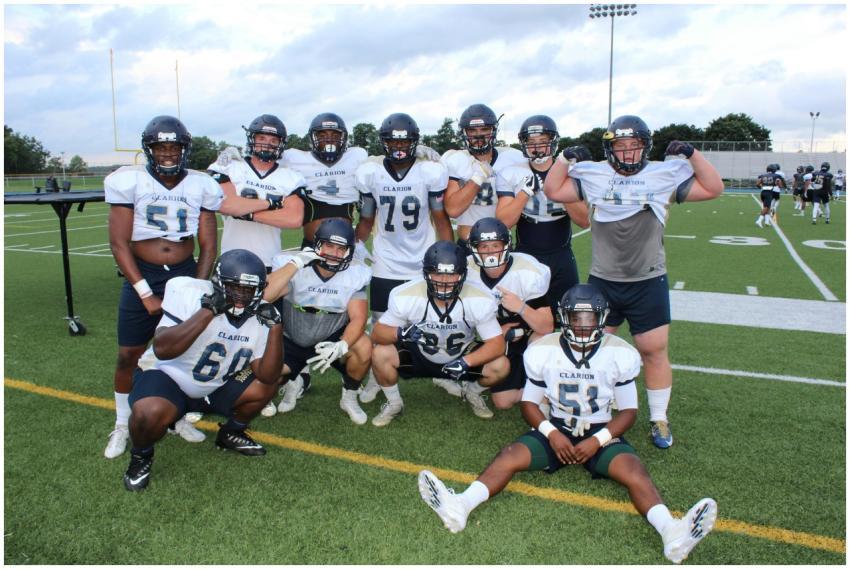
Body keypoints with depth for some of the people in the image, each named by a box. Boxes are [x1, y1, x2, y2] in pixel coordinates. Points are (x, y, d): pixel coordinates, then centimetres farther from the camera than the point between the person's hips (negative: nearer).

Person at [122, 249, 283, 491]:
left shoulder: (258, 317, -12)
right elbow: (162, 349, -37)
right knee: (151, 414, -34)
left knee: (264, 388, -9)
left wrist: (275, 326, -26)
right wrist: (208, 310, -41)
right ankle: (141, 456, 2)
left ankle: (231, 433, 20)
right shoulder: (190, 292, -25)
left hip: (214, 387, 5)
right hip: (166, 375, -5)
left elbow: (267, 377, -16)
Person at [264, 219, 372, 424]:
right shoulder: (294, 266, -19)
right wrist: (295, 263, -37)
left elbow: (358, 318, -19)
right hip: (292, 342, 0)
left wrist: (341, 346, -38)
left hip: (331, 340, 0)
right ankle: (295, 384, 17)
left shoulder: (354, 275, -14)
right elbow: (265, 296, -35)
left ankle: (349, 398, 2)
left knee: (364, 348, -30)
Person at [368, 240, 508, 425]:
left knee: (500, 366, -23)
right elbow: (377, 333, -19)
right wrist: (401, 333, -43)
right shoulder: (406, 296, -28)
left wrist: (465, 362, -36)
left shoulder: (480, 299, -26)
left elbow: (497, 344, -20)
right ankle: (394, 403, 5)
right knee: (380, 354, -27)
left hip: (461, 357, 1)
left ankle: (472, 392, 13)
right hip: (418, 356, 0)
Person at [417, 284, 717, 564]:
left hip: (601, 433, 0)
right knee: (510, 455, -26)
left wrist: (598, 441, -16)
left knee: (633, 469, -30)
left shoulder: (620, 354, -6)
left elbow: (628, 410, 0)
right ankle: (459, 507, -45)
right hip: (556, 429, 1)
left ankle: (671, 532, -50)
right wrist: (551, 434, -15)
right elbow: (529, 403, 3)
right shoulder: (543, 351, -4)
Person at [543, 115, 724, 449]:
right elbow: (553, 191, -1)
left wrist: (692, 154, -9)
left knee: (655, 351, 4)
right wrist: (565, 158, -9)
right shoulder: (593, 176, -1)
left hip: (648, 283, -1)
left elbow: (713, 189, 0)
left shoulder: (663, 176, -1)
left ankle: (659, 419, 22)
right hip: (602, 281, 1)